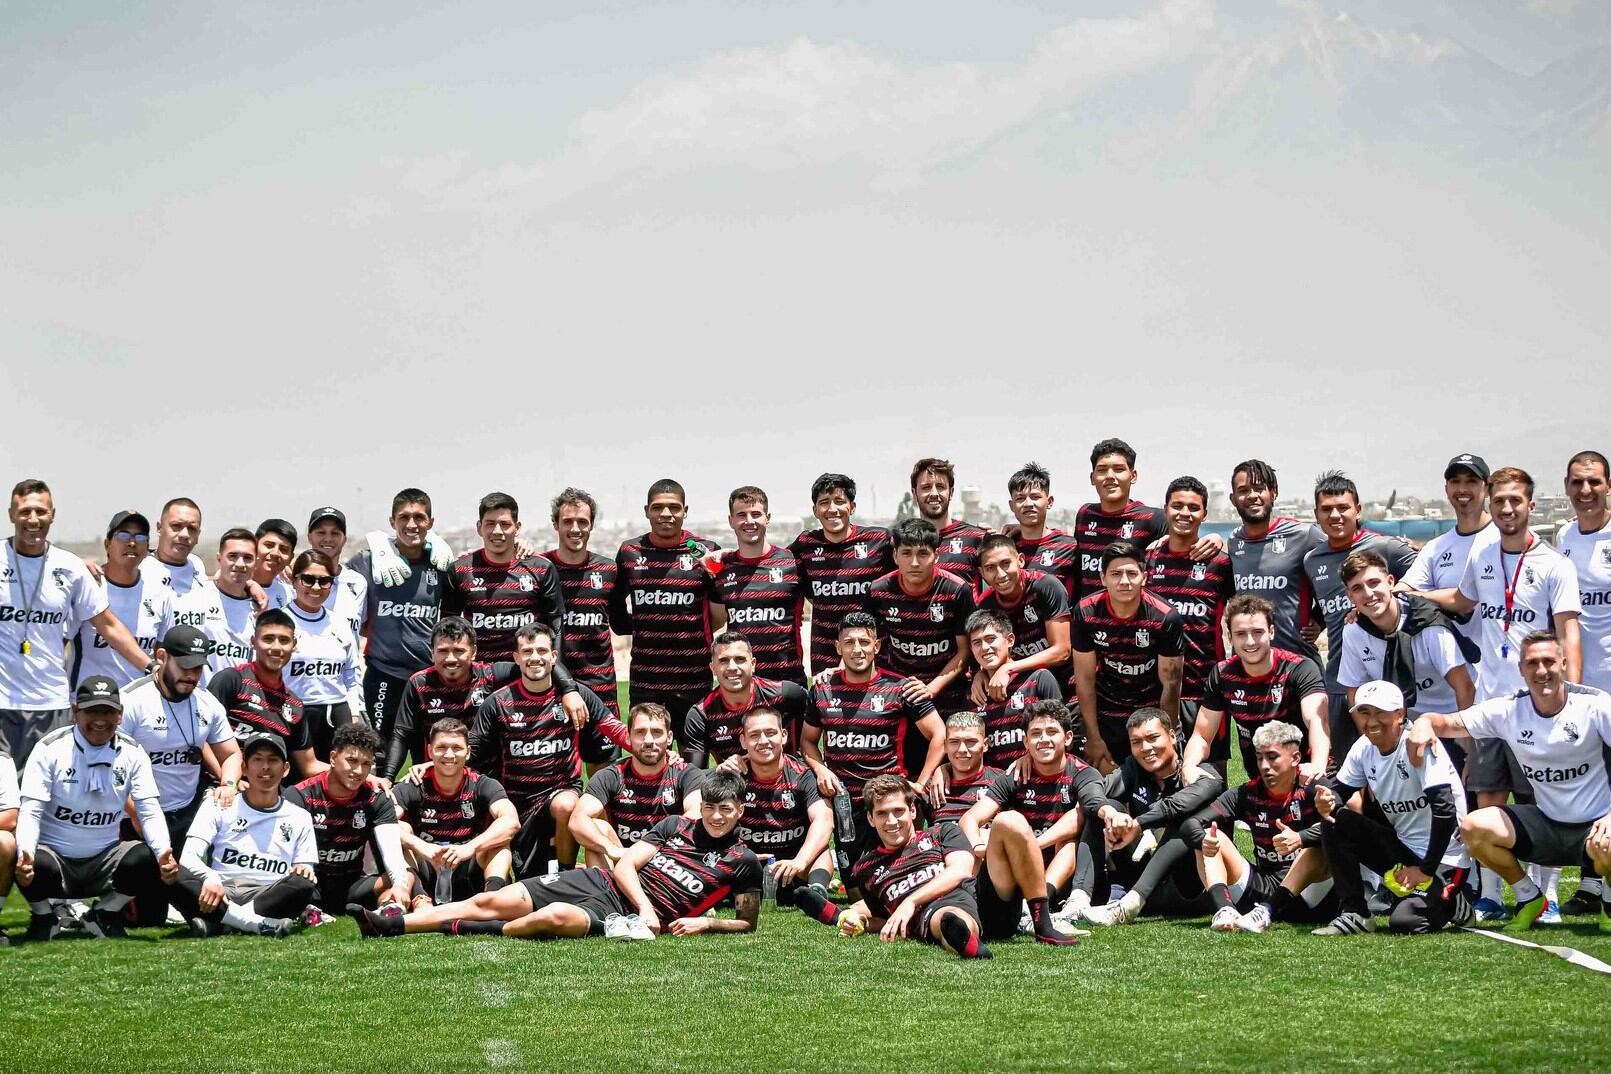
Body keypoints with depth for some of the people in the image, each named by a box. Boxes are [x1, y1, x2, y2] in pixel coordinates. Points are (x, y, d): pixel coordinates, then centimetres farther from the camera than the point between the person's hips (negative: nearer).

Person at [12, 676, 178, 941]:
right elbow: (31, 811, -13)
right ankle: (43, 918, 2)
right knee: (35, 866, -37)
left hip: (104, 862, 2)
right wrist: (25, 855, -34)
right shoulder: (50, 749, -7)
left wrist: (164, 854, -27)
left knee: (150, 861, -26)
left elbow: (150, 811, -5)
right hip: (55, 856, -2)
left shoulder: (133, 753, 1)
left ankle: (106, 915, 6)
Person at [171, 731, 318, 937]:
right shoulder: (218, 805, 11)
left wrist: (305, 870, -12)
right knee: (176, 876, -31)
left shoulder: (299, 818, 17)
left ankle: (216, 923, -31)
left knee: (303, 886, -31)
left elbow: (305, 878, 14)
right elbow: (188, 857, -1)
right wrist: (210, 878, -24)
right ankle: (260, 924, -35)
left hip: (267, 898, 1)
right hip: (219, 894, -1)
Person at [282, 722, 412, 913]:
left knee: (407, 878, -25)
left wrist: (400, 884, -36)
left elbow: (391, 849, -13)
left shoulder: (376, 799, 1)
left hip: (351, 886, 3)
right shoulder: (299, 796, -8)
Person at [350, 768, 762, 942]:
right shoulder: (675, 826, 11)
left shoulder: (742, 863, 1)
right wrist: (645, 905, -12)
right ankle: (388, 924, -5)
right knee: (490, 901, -6)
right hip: (601, 882, 5)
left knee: (555, 918, -36)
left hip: (624, 919, -4)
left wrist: (706, 922, -14)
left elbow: (748, 922, 3)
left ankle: (485, 932, -12)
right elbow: (626, 864, 6)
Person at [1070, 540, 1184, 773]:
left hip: (1151, 713, -1)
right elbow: (1085, 678, -7)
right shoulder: (1086, 613, -13)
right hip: (1104, 717, 2)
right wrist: (1093, 738, -7)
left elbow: (1170, 683, -12)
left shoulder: (1165, 618, -19)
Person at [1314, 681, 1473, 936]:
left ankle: (1452, 900, 8)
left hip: (1444, 861, -6)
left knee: (1404, 921, -26)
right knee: (1335, 820, -11)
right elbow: (1338, 788, 7)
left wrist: (1426, 869, -23)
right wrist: (1328, 801, -20)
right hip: (1402, 848, 6)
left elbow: (1445, 810, -28)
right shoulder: (1364, 748, -1)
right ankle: (1353, 913, -5)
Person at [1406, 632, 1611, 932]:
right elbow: (1449, 722, -5)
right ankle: (1529, 897, 9)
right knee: (1473, 827, -16)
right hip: (1546, 822, 4)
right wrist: (1424, 722, -31)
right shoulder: (1508, 710, -4)